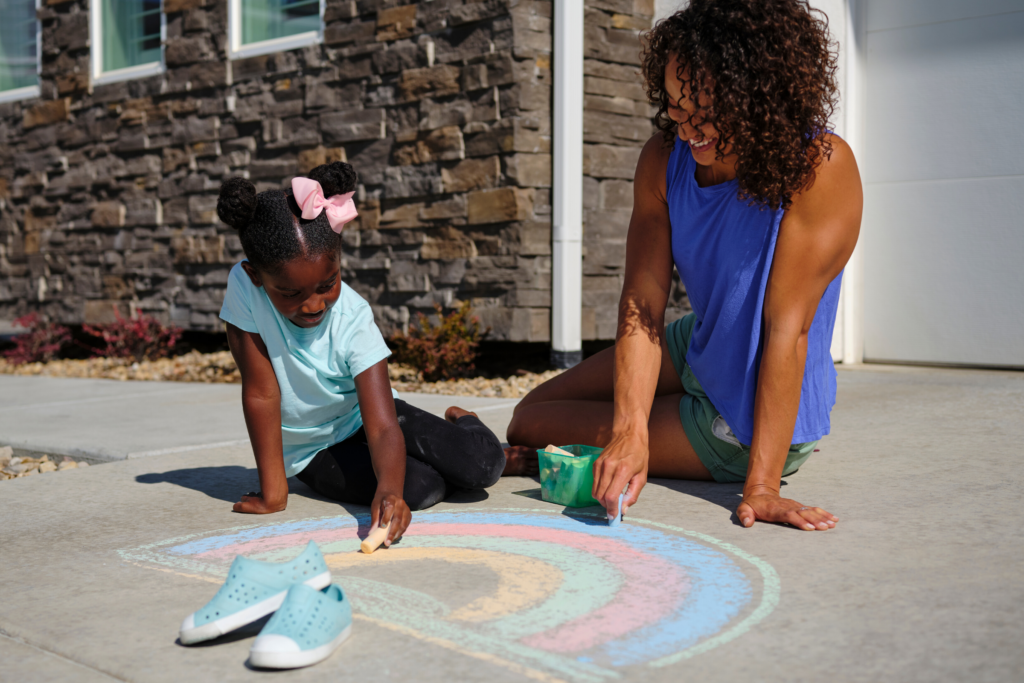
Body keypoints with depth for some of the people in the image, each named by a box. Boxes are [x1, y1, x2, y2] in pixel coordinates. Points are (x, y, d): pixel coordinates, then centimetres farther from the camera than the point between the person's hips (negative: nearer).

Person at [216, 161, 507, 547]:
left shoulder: (353, 319, -25)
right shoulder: (244, 287, -25)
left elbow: (382, 428, -31)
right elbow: (261, 393, -21)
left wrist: (388, 490, -51)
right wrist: (273, 493, -20)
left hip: (363, 413, 1)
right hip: (313, 449, -1)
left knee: (484, 466, -17)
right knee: (421, 489, -26)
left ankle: (462, 423, 19)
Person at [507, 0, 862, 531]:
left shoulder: (821, 168, -29)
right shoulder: (665, 159, -12)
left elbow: (787, 328, -32)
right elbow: (641, 306, -19)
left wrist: (761, 487, -33)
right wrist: (629, 432, -34)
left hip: (744, 427, -6)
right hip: (695, 353, 6)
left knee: (530, 428, -1)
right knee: (532, 409, 19)